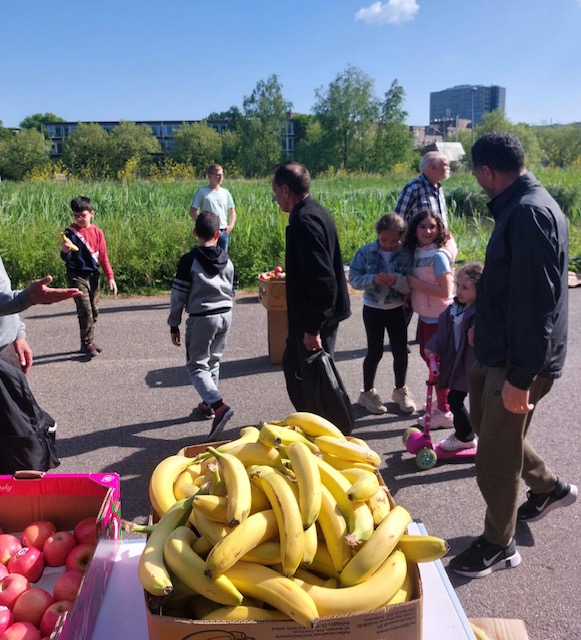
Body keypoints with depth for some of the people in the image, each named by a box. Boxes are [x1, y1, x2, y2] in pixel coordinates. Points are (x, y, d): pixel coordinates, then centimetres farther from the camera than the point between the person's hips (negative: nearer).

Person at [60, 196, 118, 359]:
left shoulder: (97, 232, 3)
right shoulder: (70, 232, -8)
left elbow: (103, 256, 8)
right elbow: (66, 258, -11)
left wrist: (110, 277, 4)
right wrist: (65, 250, -34)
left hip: (94, 276, 5)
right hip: (77, 276, -4)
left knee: (94, 311, 10)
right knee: (85, 310, -11)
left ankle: (88, 342, 23)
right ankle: (87, 343, 1)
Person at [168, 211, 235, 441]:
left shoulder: (189, 260, -13)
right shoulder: (227, 260, 4)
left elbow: (178, 295, -10)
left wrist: (174, 325, -2)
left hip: (201, 318, -6)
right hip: (225, 315, 6)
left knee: (197, 365, 0)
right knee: (213, 361, 20)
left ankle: (218, 405, -19)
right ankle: (208, 403, 30)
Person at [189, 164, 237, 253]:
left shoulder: (225, 193, 8)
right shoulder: (202, 192, -5)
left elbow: (232, 211, 17)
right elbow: (192, 211, -4)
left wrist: (231, 225, 3)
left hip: (223, 231, 5)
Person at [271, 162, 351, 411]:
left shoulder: (305, 221, -23)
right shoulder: (316, 212, 9)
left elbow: (323, 280, -28)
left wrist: (312, 328, -23)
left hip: (314, 316, -11)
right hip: (317, 313, 11)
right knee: (292, 364, 23)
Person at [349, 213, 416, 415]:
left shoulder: (407, 255, -8)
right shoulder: (366, 252, -9)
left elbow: (411, 285, -11)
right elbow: (353, 279, -10)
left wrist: (397, 280, -30)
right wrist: (373, 279, -27)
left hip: (396, 309, 2)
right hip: (372, 308, -1)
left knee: (401, 351, 8)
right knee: (375, 352, 6)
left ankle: (400, 391, 30)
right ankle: (368, 392, 25)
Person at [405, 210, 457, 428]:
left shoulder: (438, 255, -20)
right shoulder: (418, 251, 5)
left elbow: (445, 290, -26)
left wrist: (414, 282, -22)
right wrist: (408, 286, -5)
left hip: (438, 316, -9)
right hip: (425, 314, 9)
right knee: (428, 356, 19)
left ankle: (445, 413, 14)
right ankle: (441, 404, 36)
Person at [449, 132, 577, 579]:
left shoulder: (529, 213, -23)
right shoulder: (520, 206, 9)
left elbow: (536, 302, -27)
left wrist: (520, 377, -25)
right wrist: (484, 327, 26)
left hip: (518, 361, -10)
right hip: (498, 350, 10)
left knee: (495, 456, 4)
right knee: (486, 422, 25)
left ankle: (499, 545, 25)